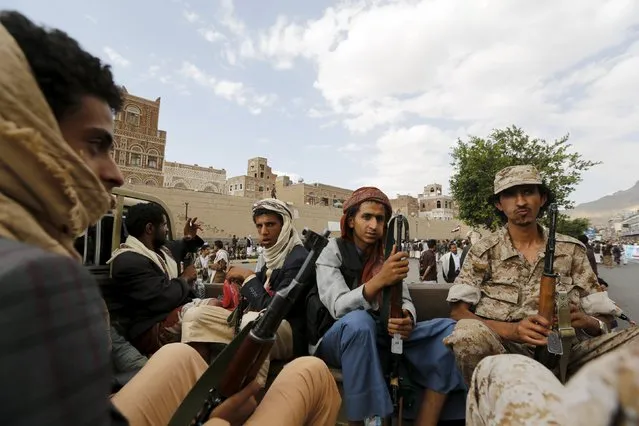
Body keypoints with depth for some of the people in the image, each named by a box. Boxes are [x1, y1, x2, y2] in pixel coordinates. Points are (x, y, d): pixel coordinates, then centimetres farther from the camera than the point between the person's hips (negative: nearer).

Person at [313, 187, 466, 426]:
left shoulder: (386, 255, 8)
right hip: (340, 339, -4)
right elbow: (338, 307, -20)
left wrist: (407, 320, -21)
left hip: (382, 336, 5)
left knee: (449, 329, -14)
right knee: (359, 320, -38)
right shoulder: (332, 253, -7)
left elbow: (405, 301, 4)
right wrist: (379, 280, -36)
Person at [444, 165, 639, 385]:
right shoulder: (484, 251, 1)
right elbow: (458, 311, -7)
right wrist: (511, 330, -23)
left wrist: (585, 322, -14)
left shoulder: (571, 249, 10)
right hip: (504, 348, -3)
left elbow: (603, 318, 10)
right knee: (469, 333, -36)